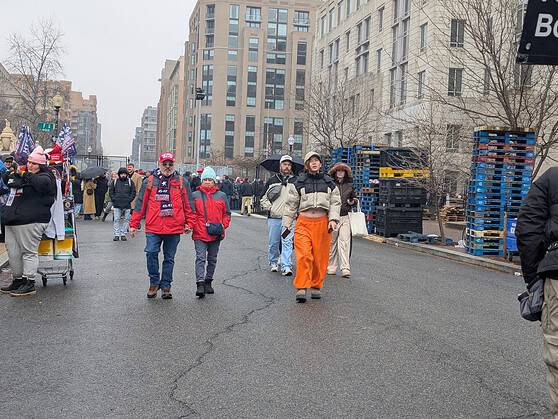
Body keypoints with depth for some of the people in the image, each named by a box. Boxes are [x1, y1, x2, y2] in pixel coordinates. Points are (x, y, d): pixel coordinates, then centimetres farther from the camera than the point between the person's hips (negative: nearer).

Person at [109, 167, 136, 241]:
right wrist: (113, 199, 0)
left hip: (127, 205, 0)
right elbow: (110, 191, 12)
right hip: (117, 205, 0)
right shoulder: (115, 182, 8)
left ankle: (123, 234, 10)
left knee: (126, 220, 3)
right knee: (117, 220, 1)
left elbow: (133, 192, 6)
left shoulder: (130, 182, 6)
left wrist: (129, 200, -5)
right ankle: (116, 234, 6)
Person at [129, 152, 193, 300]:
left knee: (169, 258, 8)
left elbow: (188, 204, 11)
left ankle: (166, 286, 20)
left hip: (174, 228, 1)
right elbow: (140, 204, 8)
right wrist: (134, 224, 7)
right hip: (153, 227, 0)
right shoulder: (149, 181, 6)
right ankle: (154, 282, 7)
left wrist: (188, 223, 6)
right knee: (151, 253, -13)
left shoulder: (182, 182, 7)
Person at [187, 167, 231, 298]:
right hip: (200, 234, -3)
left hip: (216, 234, 3)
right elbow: (191, 213, 2)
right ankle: (200, 284, -13)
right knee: (200, 258, -10)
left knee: (212, 259, 13)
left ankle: (208, 281, 26)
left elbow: (226, 213, 12)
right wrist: (190, 225, -12)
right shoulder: (195, 195, 2)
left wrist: (223, 225, -2)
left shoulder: (222, 196, 8)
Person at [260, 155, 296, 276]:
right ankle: (273, 262, 26)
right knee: (273, 242, 7)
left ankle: (286, 266, -8)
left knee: (287, 242, -7)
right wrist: (269, 208, -2)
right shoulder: (272, 180, 7)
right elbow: (263, 198, 12)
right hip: (274, 217, 1)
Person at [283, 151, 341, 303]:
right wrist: (287, 224, 8)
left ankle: (316, 286, 19)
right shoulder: (298, 183, 7)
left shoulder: (329, 183, 13)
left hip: (323, 222, 2)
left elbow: (335, 203, 12)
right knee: (303, 255, -14)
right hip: (303, 222, -2)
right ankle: (301, 288, -10)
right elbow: (291, 204, 10)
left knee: (320, 257, 4)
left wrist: (333, 219, -3)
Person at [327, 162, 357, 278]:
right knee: (332, 242, 6)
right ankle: (331, 267, 16)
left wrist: (353, 202, 3)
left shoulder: (349, 185, 12)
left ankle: (345, 268, -11)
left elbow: (354, 198, 24)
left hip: (345, 217, 1)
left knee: (344, 242, -8)